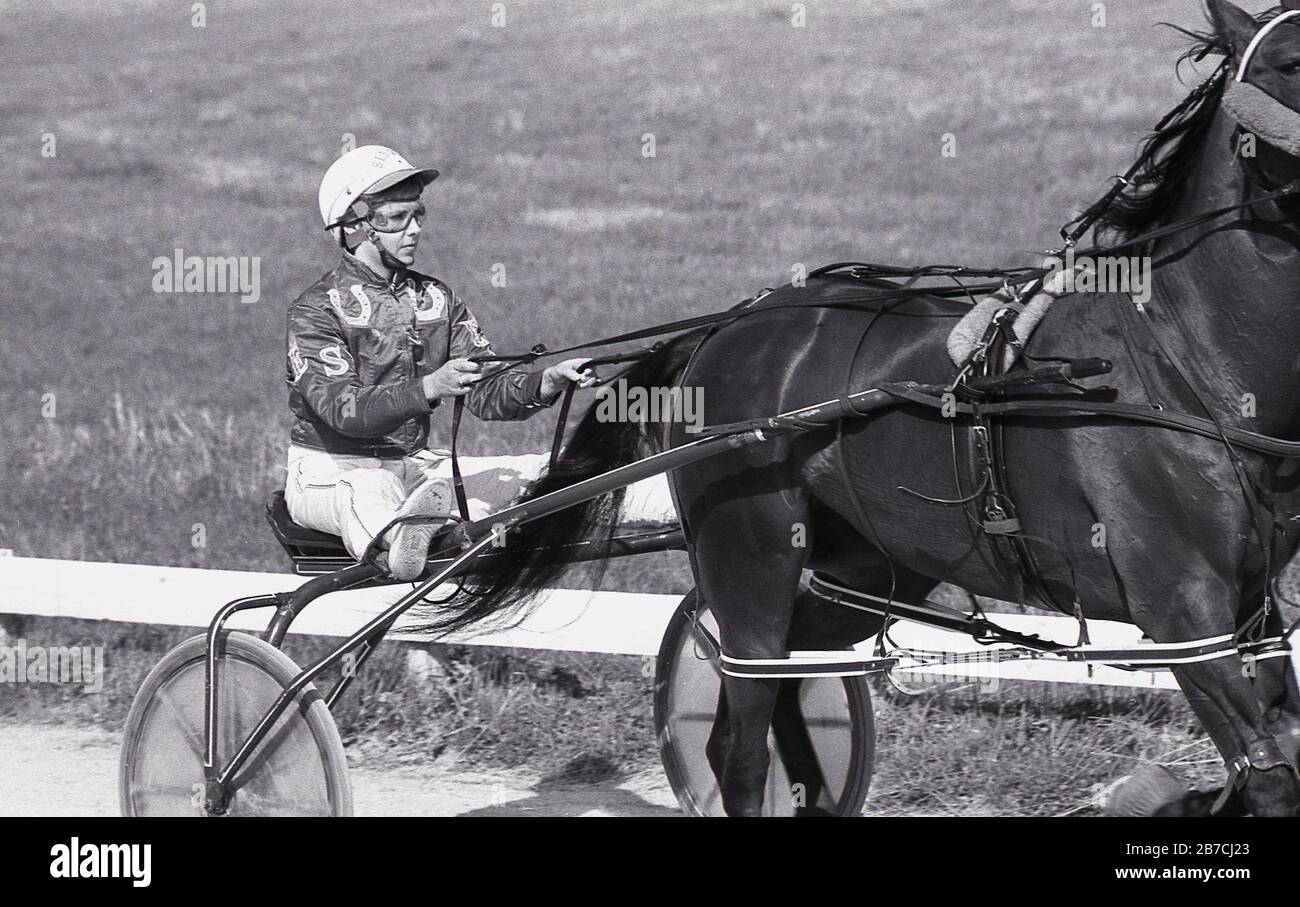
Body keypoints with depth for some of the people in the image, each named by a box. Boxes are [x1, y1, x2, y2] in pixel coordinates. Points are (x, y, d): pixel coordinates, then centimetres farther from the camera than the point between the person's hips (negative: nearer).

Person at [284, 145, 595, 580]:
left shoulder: (435, 299, 11)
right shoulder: (315, 310, -7)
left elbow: (485, 391, 1)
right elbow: (342, 409, -22)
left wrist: (546, 383, -21)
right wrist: (427, 389, -38)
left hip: (411, 463, 7)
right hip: (330, 473, -7)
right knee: (369, 491, -41)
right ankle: (402, 539, -75)